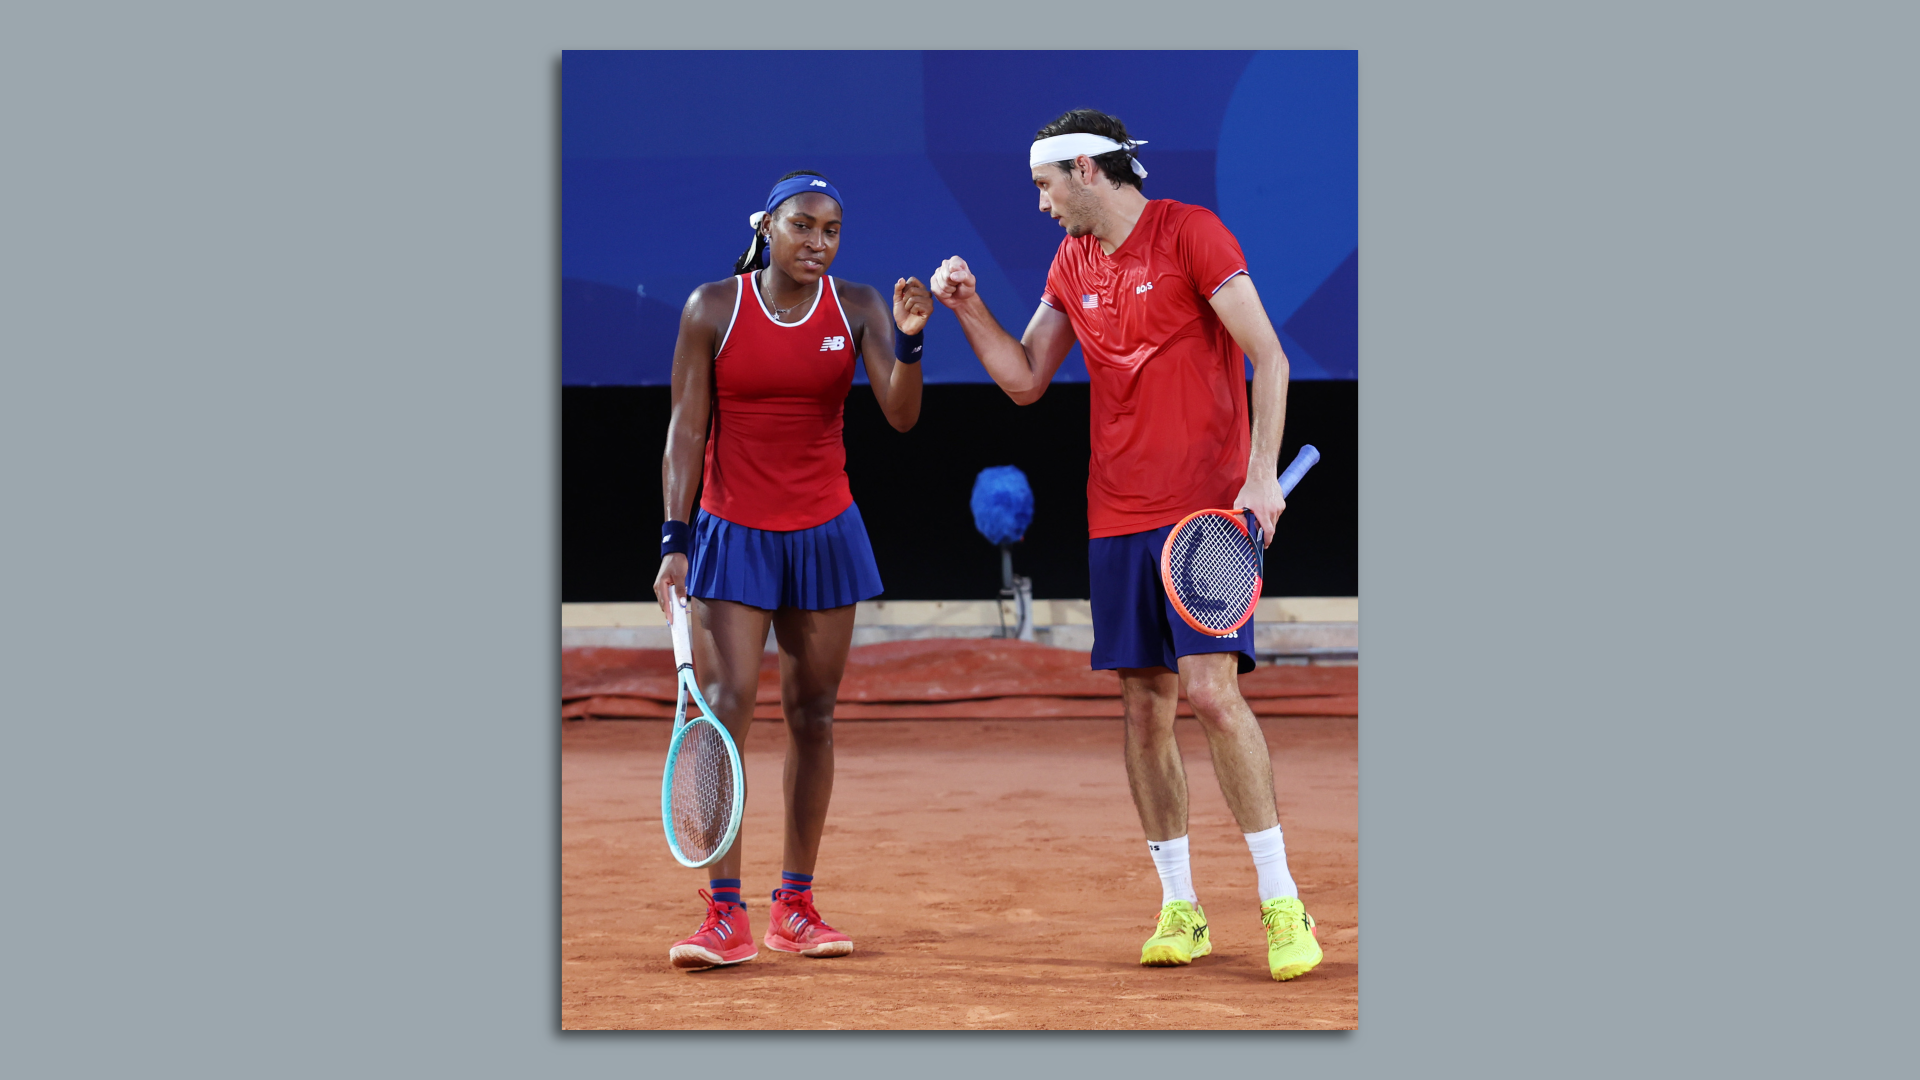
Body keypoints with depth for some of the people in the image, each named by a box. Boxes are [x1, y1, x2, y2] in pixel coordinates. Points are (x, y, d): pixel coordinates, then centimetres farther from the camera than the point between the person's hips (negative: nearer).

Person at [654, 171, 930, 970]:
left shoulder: (857, 308, 0)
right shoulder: (712, 309, -5)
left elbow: (900, 416, -8)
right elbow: (686, 429, -5)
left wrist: (908, 340, -26)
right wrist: (675, 539, -12)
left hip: (825, 534, 3)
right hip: (732, 534, -3)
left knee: (811, 713, 6)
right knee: (726, 706, -13)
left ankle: (795, 907, 14)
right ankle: (725, 916, -14)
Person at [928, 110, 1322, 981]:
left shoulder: (1191, 232, -5)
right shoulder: (1071, 264, 14)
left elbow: (1268, 358, -8)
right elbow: (1025, 380, 21)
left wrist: (1262, 475, -17)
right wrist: (969, 308, 6)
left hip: (1209, 509, -6)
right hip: (1117, 517, 6)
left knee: (1211, 691, -15)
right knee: (1145, 707, 4)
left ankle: (1282, 904, -8)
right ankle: (1179, 909, 11)